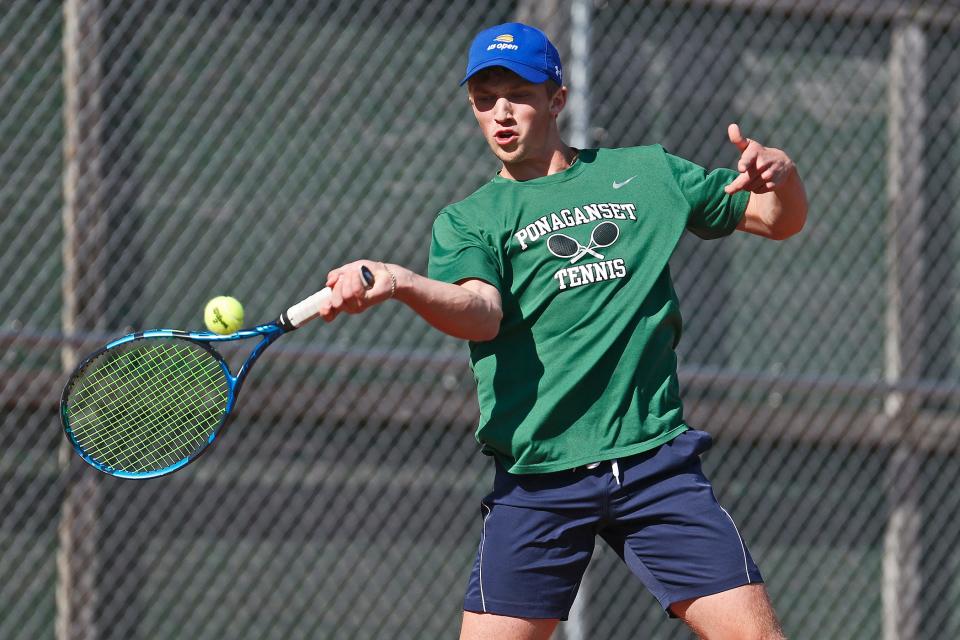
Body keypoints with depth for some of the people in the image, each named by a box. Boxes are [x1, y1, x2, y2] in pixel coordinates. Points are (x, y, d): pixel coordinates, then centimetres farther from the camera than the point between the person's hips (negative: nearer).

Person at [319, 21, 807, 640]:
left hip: (656, 460, 1)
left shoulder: (647, 173, 14)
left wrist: (783, 174, -5)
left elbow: (781, 220, 20)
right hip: (538, 480, -1)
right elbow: (481, 312, -13)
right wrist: (395, 281, -34)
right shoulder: (468, 219, 8)